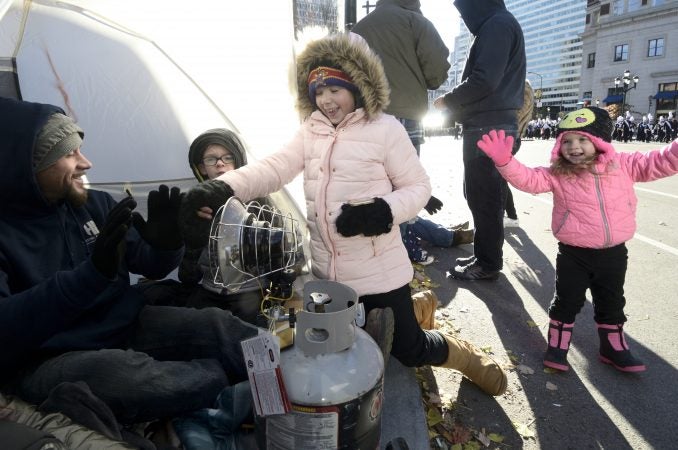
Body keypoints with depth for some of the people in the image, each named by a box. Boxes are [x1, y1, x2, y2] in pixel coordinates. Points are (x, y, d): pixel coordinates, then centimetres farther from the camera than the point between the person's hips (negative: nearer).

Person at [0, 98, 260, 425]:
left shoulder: (94, 204, 2)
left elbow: (149, 267, 10)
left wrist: (167, 244, -15)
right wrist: (92, 273, -38)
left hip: (127, 327, 5)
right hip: (46, 359, -4)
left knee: (214, 324, -18)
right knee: (117, 372, -36)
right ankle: (230, 377, -17)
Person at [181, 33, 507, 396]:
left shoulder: (385, 128, -10)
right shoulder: (309, 131, 3)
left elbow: (418, 186, -7)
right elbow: (274, 168, -11)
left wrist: (383, 212, -27)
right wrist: (221, 188, -29)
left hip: (378, 272, -5)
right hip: (327, 273, 6)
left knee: (409, 350, 9)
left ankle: (467, 357, 40)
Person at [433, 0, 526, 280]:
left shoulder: (497, 24, -9)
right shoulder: (496, 26, 23)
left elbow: (484, 80, -20)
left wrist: (448, 100, -6)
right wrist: (456, 103, 13)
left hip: (489, 128, -10)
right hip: (489, 125, 10)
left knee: (485, 198, -5)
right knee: (479, 195, 13)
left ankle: (488, 264, 4)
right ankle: (484, 256, 22)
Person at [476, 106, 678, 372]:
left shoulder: (622, 165, -2)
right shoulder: (557, 174, -10)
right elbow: (527, 179, -21)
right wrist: (504, 161, -38)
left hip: (614, 252, 3)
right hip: (574, 254, -3)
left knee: (611, 303, 19)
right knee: (567, 301, 8)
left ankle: (614, 348, 39)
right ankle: (557, 346, 26)